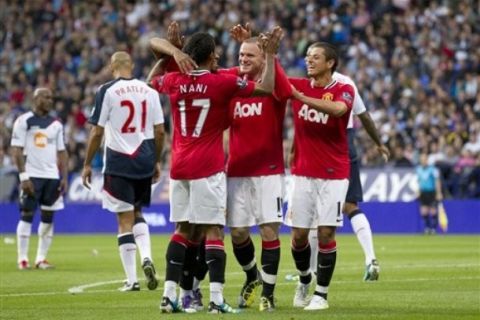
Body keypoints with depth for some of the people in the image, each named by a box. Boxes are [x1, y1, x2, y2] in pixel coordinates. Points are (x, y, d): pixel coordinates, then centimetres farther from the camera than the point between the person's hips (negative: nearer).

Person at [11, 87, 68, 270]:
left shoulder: (56, 125, 13)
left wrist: (64, 177, 5)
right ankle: (22, 259, -3)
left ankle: (41, 258, 8)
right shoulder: (24, 121, -2)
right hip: (32, 176, -5)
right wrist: (23, 176, -13)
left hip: (52, 177, 5)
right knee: (27, 216, -5)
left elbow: (61, 152, 14)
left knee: (48, 218, 3)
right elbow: (17, 150, -6)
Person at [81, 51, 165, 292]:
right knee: (137, 213, 22)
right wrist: (157, 161, 18)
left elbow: (97, 132, -7)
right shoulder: (149, 91, 5)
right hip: (144, 161, 4)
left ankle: (131, 280, 1)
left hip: (118, 163, -4)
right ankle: (146, 257, -2)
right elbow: (160, 131, 6)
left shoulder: (107, 91, -6)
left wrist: (87, 164, 2)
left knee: (125, 220, 1)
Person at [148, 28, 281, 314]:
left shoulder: (174, 81, 3)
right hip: (208, 169, -5)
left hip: (179, 167, 5)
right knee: (214, 231, -5)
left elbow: (151, 81, 26)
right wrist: (271, 55, 5)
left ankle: (169, 295, 6)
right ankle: (216, 299, -11)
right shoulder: (222, 83, -9)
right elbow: (266, 88, -4)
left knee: (182, 229, 11)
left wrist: (174, 53, 27)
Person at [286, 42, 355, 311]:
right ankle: (304, 279, 29)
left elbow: (338, 108, -27)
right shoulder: (299, 85, 7)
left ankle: (321, 294, 4)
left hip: (334, 175, -3)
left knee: (326, 233, -6)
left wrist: (301, 97, -31)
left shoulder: (343, 90, -6)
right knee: (299, 235, 3)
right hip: (303, 173, 3)